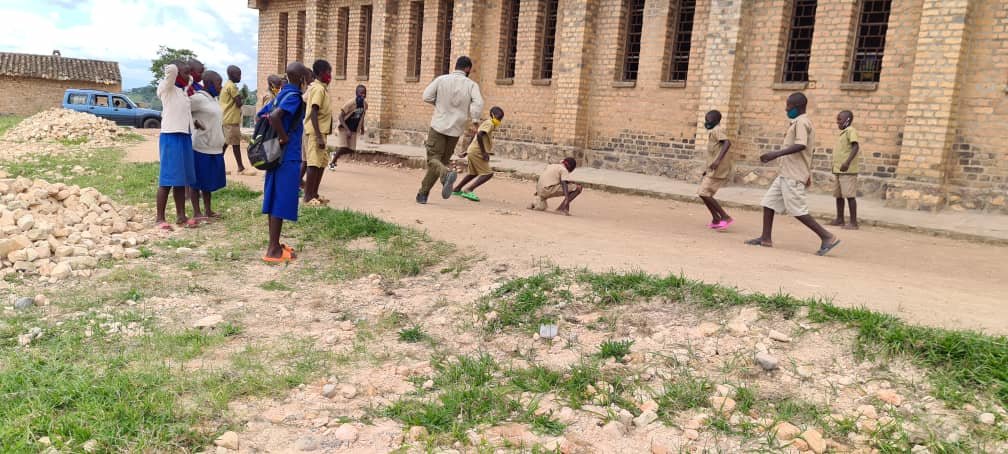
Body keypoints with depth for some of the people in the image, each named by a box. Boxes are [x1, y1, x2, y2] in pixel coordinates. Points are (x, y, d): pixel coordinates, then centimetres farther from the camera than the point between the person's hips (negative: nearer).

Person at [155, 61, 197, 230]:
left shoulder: (183, 91, 16)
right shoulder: (167, 88, -6)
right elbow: (171, 69, -23)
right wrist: (171, 70, -3)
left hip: (185, 137, 8)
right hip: (171, 137, -8)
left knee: (181, 179, 11)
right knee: (168, 179, -6)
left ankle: (181, 216, 17)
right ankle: (160, 218, -1)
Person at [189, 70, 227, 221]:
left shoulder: (213, 99, 14)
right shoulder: (198, 98, -13)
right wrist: (194, 122, -18)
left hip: (215, 148, 8)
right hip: (201, 148, -8)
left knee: (209, 181, 14)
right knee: (197, 181, 1)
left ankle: (208, 210, 22)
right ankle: (197, 212, 7)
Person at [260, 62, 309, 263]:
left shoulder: (281, 94, 13)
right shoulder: (293, 96, -15)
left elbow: (261, 115, 18)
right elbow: (274, 117, -31)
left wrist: (275, 136, 13)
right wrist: (285, 138, -18)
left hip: (276, 155, 9)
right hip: (288, 157, -9)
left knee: (274, 199, 13)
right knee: (282, 202, -4)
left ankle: (274, 245, 21)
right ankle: (273, 250, 0)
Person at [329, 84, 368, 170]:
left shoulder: (365, 104, -6)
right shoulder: (350, 103, -24)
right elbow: (341, 116, -22)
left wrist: (362, 127, 12)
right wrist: (347, 130, -29)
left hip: (354, 130, 6)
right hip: (344, 128, -6)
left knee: (351, 150, 2)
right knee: (342, 148, -14)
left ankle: (335, 155, 31)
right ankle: (332, 163, 11)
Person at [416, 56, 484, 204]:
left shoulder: (441, 79, 0)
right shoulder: (471, 84, -1)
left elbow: (426, 96, -1)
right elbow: (478, 103, -17)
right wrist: (475, 120, -11)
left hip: (438, 126, -1)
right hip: (456, 130, 1)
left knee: (433, 159, 2)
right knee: (442, 161, 13)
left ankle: (447, 174, -30)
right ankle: (423, 193, 15)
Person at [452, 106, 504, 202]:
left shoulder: (486, 123, 19)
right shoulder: (489, 124, -10)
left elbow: (475, 136, 24)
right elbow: (479, 135, -25)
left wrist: (467, 151, 27)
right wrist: (484, 152, -23)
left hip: (472, 151, 10)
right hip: (477, 152, -10)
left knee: (473, 173, 25)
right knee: (488, 174, -10)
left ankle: (457, 189, 33)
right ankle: (468, 191, -17)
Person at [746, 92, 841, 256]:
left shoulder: (801, 122, -13)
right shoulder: (799, 123, 18)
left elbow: (801, 145, -28)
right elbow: (806, 148, 24)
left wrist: (776, 154, -31)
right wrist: (807, 174, 28)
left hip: (793, 176, -10)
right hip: (786, 174, 10)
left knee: (798, 210, -8)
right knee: (769, 202, 8)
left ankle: (828, 237, -3)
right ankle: (766, 238, 10)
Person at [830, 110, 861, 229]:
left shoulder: (851, 131, -9)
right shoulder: (842, 133, 17)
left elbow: (856, 147, -21)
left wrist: (847, 162, -32)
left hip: (848, 170, -9)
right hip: (838, 170, 9)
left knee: (849, 195, -7)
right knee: (838, 195, 13)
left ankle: (853, 222, -3)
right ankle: (839, 219, 23)